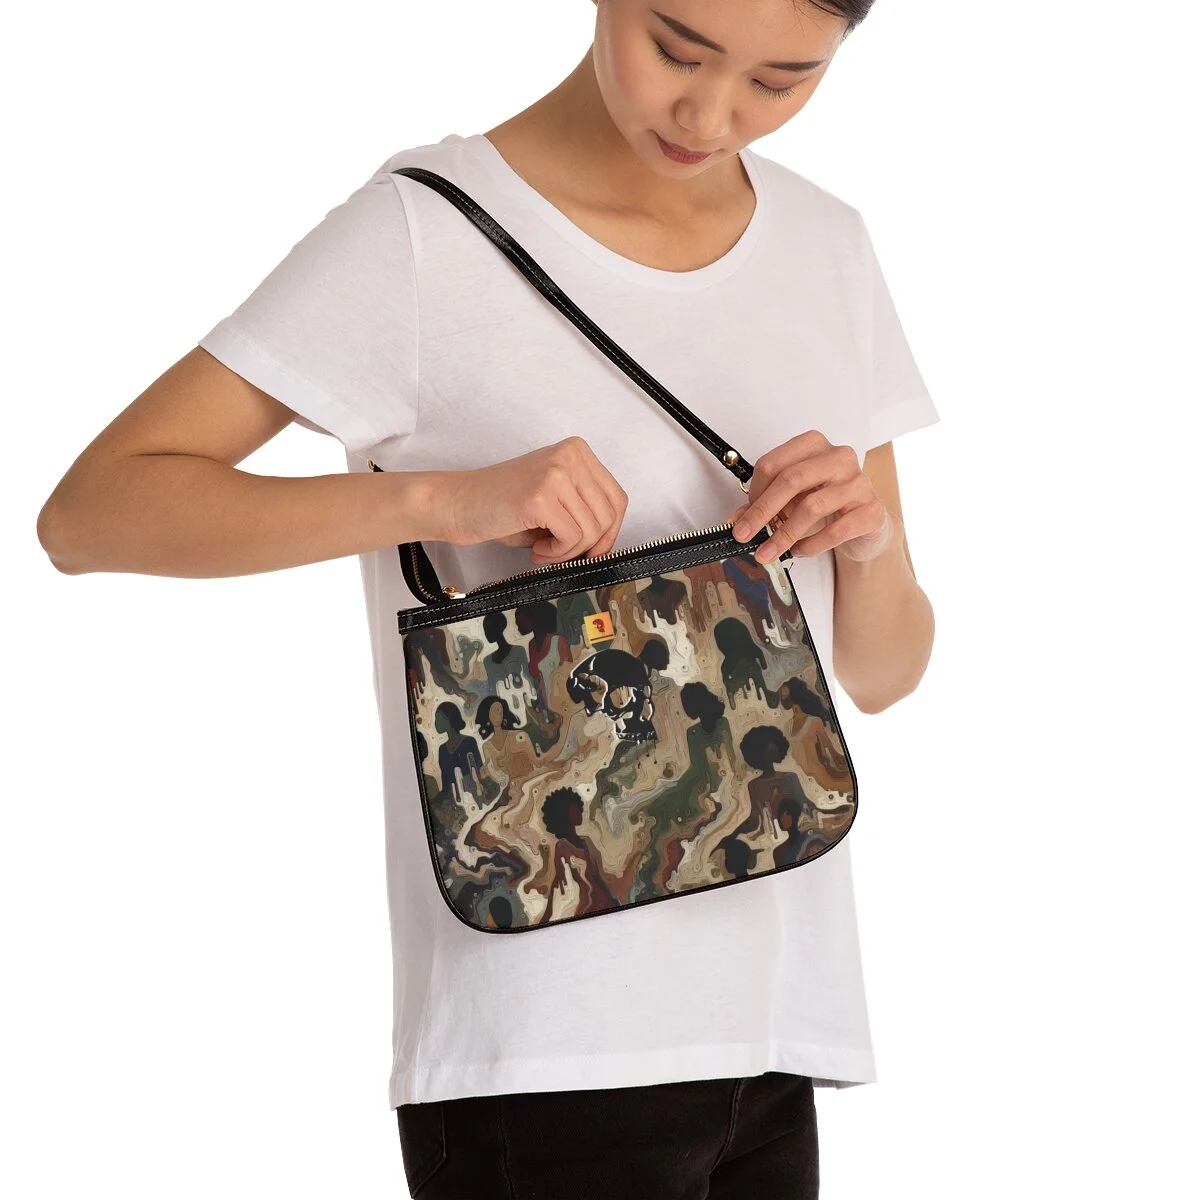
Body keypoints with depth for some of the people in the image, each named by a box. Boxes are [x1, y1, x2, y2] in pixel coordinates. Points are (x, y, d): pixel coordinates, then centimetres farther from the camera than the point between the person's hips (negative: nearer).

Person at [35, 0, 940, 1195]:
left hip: (777, 1028, 6)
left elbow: (881, 672, 13)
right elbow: (88, 512, -13)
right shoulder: (428, 234, -8)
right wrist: (444, 496, -24)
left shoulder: (830, 249, 9)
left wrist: (869, 539, -9)